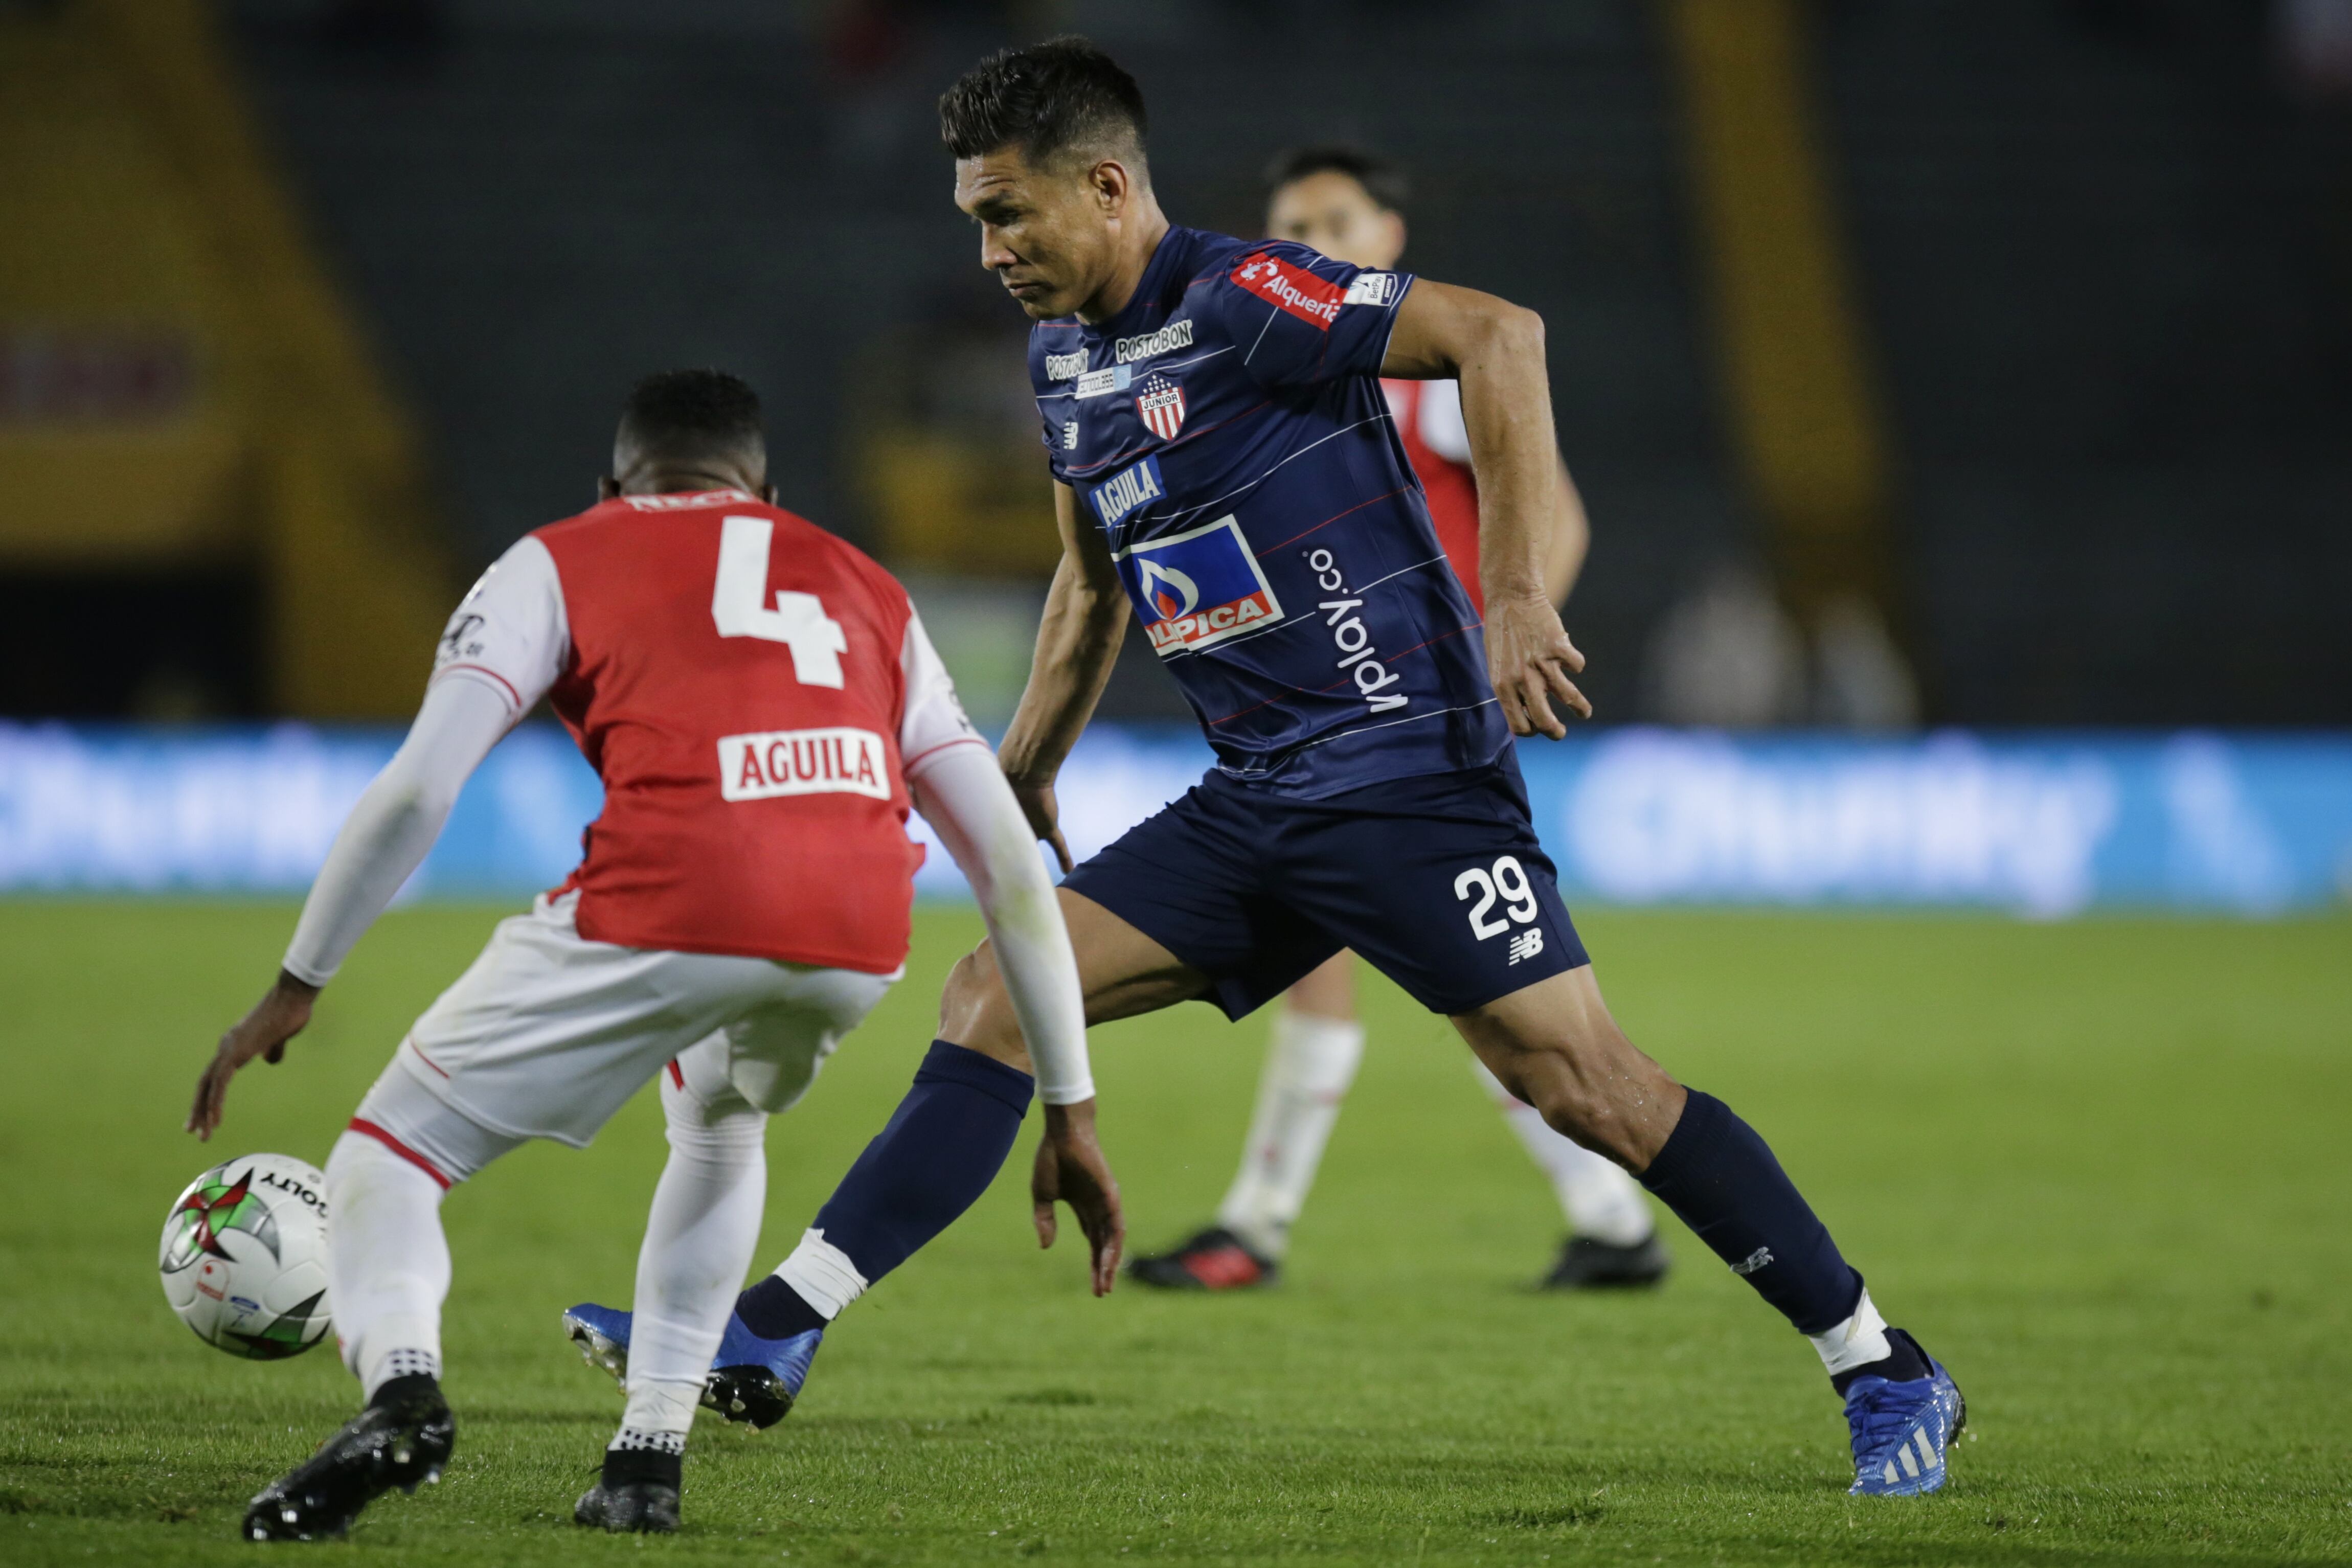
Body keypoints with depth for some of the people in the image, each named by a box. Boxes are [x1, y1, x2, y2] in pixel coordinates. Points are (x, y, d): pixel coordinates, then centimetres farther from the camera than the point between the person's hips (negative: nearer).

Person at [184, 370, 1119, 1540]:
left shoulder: (561, 563, 22)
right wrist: (1069, 1109, 29)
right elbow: (1011, 867, 26)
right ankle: (648, 1455, 24)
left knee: (392, 1149, 12)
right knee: (718, 1129, 37)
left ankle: (400, 1383, -18)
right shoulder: (866, 593, 32)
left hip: (665, 907, -4)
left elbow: (416, 792, 8)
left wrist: (295, 989, 16)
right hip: (859, 937, 4)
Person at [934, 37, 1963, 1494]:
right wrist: (1020, 777, 29)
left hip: (1403, 765, -8)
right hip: (1250, 808, 8)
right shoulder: (1065, 350, 13)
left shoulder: (1237, 297, -14)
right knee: (990, 998, -1)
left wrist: (1518, 597, -28)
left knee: (1579, 1076, -14)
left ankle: (1889, 1375, -6)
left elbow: (1497, 333, -24)